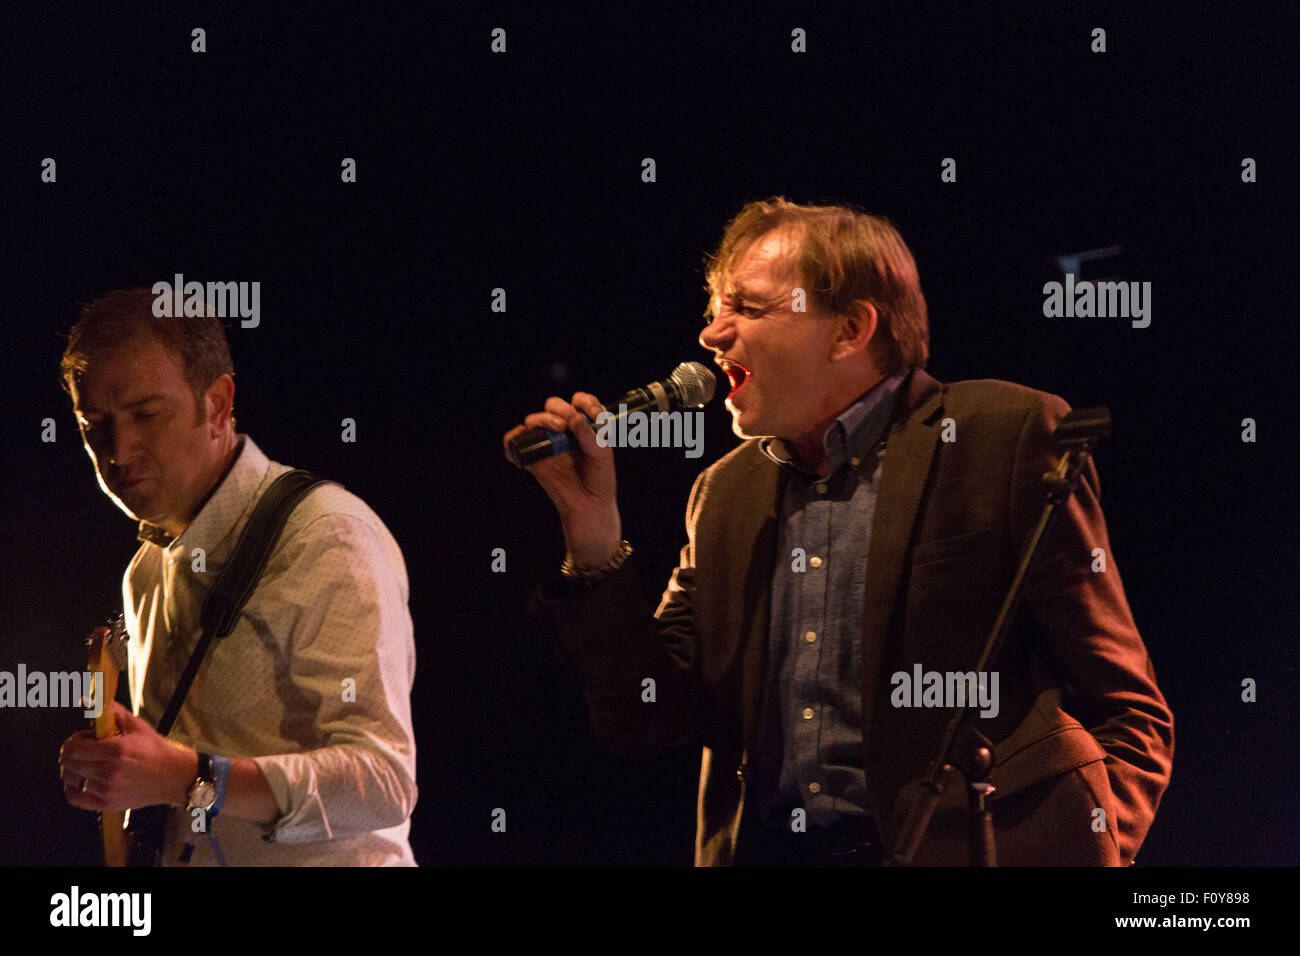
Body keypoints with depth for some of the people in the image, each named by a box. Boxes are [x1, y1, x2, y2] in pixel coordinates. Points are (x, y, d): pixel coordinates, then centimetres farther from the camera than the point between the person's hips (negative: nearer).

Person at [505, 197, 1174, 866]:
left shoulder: (1005, 437, 0)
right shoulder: (726, 493, 18)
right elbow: (647, 721, 12)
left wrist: (1091, 855, -15)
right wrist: (593, 532, 3)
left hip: (963, 852, -6)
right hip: (766, 856, 6)